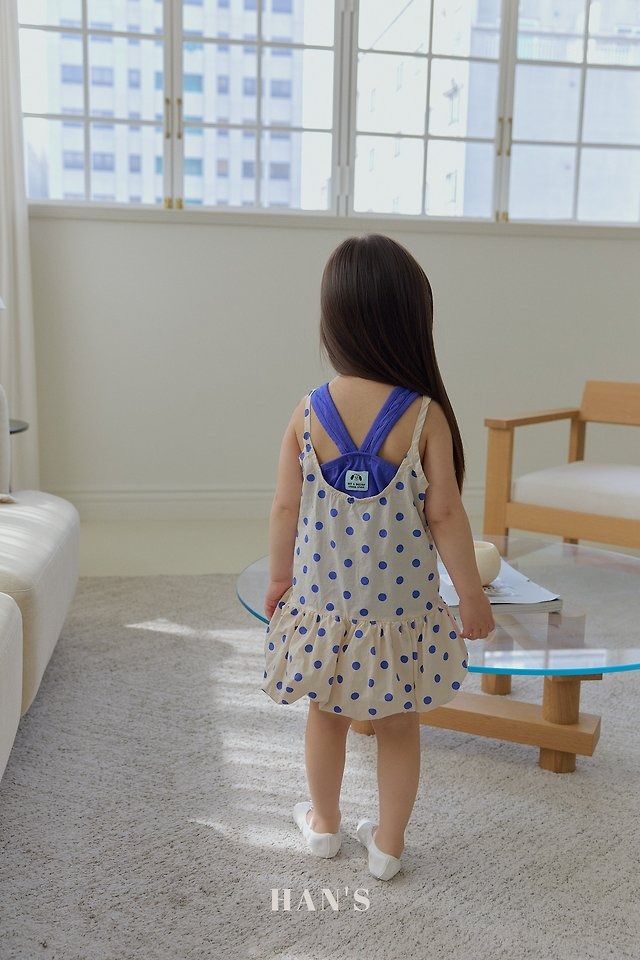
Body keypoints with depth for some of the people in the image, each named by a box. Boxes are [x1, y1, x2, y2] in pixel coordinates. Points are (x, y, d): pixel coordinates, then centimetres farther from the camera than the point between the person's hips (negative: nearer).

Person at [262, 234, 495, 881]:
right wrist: (472, 595, 0)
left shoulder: (308, 412, -10)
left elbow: (285, 507, -4)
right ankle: (388, 846, 32)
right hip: (400, 608, -2)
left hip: (321, 602, 2)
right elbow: (443, 516, -13)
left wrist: (279, 578, 12)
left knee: (326, 715, 23)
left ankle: (324, 824, 42)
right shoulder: (425, 416, -17)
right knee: (398, 727, 18)